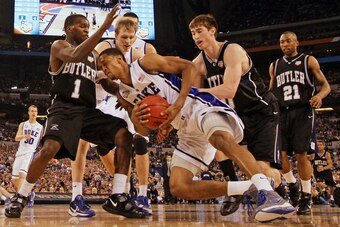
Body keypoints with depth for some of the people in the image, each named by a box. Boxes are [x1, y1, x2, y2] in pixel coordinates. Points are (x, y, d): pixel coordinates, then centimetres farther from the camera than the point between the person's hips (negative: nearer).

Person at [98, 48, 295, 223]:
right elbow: (145, 131, 17)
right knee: (178, 188, -5)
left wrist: (178, 105, -16)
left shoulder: (146, 63, -1)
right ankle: (248, 189, -9)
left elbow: (189, 67, -5)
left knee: (222, 139, -41)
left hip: (199, 106, -8)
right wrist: (135, 118, -8)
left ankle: (268, 193, -54)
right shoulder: (123, 95, 17)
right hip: (187, 131, 8)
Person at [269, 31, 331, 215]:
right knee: (280, 153, -6)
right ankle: (292, 185, 19)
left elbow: (325, 85, 3)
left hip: (303, 112, -3)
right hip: (282, 113, 4)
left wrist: (320, 95, -18)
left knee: (301, 154, -7)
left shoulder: (309, 61, 5)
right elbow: (271, 91, 24)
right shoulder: (275, 66, 15)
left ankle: (306, 197, 3)